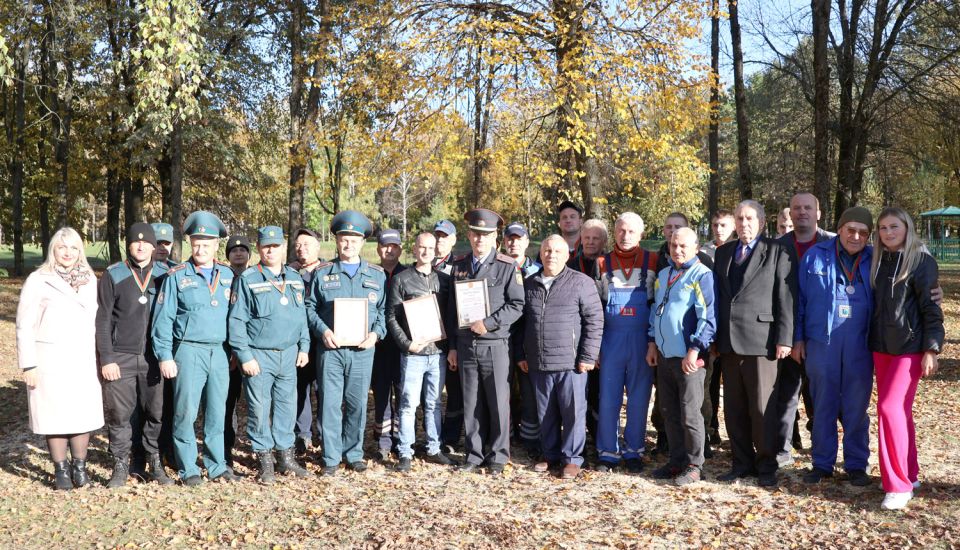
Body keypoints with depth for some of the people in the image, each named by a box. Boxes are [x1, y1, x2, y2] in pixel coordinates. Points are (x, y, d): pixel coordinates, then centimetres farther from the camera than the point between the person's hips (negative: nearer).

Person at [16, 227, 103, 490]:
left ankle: (79, 466, 13)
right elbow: (25, 326, -3)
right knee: (55, 416, 1)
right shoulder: (38, 281, -3)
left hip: (83, 359, 3)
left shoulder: (89, 280, 9)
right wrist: (28, 365, -8)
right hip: (50, 360, -3)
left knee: (84, 415, 0)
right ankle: (61, 469, 13)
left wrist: (98, 356, 8)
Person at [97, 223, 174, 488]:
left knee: (156, 413, 5)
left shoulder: (164, 276, 5)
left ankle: (156, 464, 18)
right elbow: (102, 321, -2)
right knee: (119, 415, 4)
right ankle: (121, 466, 17)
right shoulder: (113, 276, -1)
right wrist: (106, 359, -7)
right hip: (121, 359, -1)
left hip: (153, 358, 1)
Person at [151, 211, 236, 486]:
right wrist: (164, 357, -7)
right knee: (186, 411, -1)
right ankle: (188, 469, 10)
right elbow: (162, 319, -2)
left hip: (220, 352, 3)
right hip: (189, 351, -3)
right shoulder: (177, 277, -1)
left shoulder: (227, 275, 9)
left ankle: (217, 465, 19)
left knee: (217, 411, 9)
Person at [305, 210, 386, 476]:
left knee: (357, 404, 6)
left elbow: (384, 309, 10)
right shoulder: (322, 273, 6)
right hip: (330, 348, -1)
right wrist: (322, 331, -10)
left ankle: (354, 453, 21)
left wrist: (377, 333, -7)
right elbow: (309, 307, 5)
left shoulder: (377, 275, 9)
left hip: (362, 350, 1)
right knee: (330, 403, 0)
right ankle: (331, 457, 10)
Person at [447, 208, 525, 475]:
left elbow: (516, 305, -7)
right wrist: (452, 346, 11)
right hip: (465, 345, 3)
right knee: (471, 403, 9)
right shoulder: (459, 266, 10)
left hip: (495, 345, -3)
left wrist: (489, 323, -16)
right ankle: (473, 454, 20)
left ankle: (497, 456, 15)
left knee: (498, 403, 3)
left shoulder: (507, 267, -3)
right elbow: (452, 308, 13)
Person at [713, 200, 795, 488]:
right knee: (734, 408, 9)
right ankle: (742, 461, 20)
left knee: (762, 407, 0)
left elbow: (785, 299, -4)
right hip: (728, 341, 5)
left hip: (761, 340, -5)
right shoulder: (723, 252, 15)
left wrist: (784, 339, -10)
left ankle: (766, 465, 13)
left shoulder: (777, 252, 0)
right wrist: (714, 337, 10)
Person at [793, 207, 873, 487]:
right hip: (821, 342, -1)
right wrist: (798, 338, 2)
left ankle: (856, 464, 19)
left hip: (860, 346, 1)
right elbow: (800, 297, 4)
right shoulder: (815, 256, 2)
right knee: (823, 404, 7)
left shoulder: (874, 261, 5)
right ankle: (822, 463, 17)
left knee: (857, 406, 7)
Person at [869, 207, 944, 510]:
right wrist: (871, 342, 12)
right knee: (899, 410, 12)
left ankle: (899, 485, -4)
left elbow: (931, 307, -9)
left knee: (891, 408, -12)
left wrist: (931, 349, -13)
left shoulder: (921, 260, -8)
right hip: (881, 347, 6)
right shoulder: (878, 261, 9)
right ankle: (910, 474, 24)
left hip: (909, 347, -6)